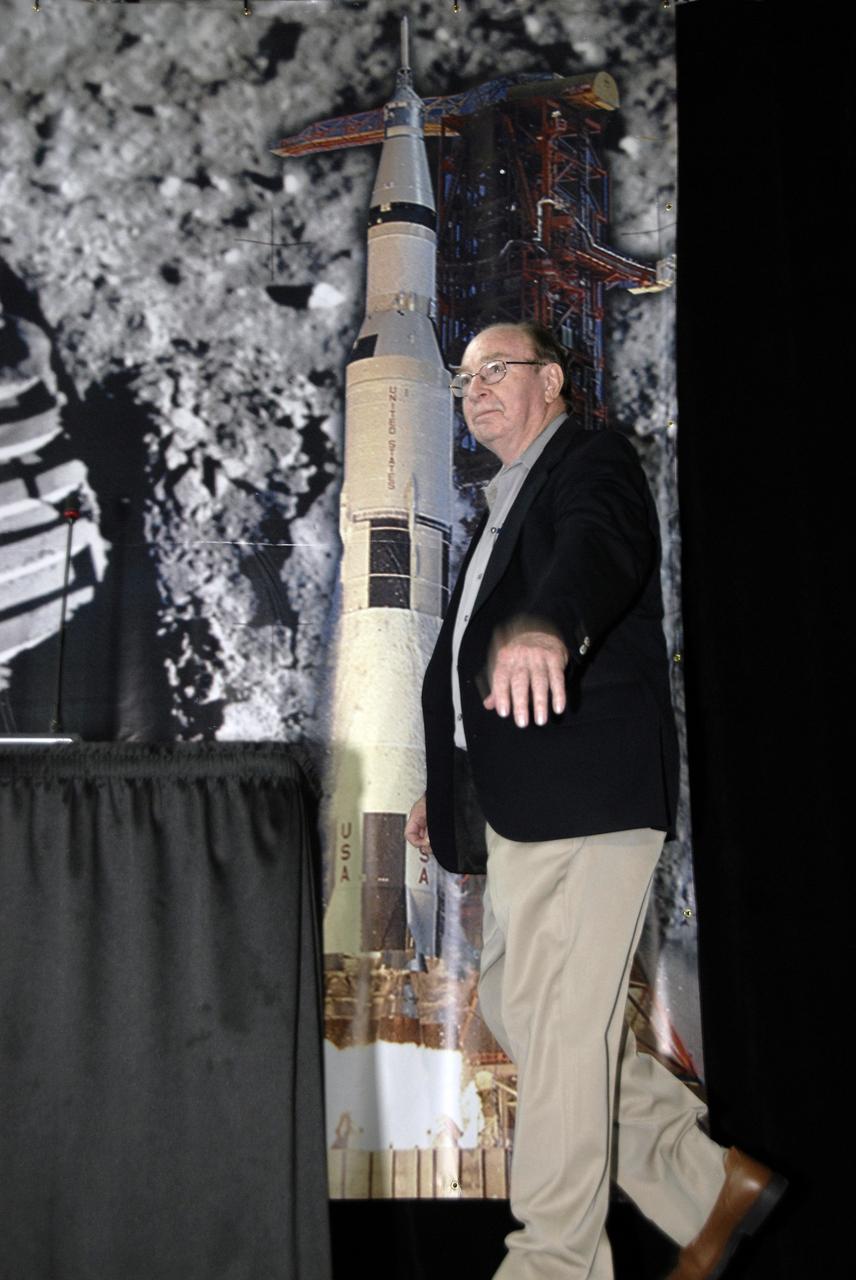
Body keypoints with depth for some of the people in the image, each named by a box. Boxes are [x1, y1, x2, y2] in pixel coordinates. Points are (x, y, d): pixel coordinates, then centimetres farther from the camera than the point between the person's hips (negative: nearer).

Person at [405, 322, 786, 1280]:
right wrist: (445, 787, 27)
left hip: (586, 799, -10)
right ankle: (710, 1184, 24)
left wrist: (544, 628, -49)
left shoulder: (592, 462, -3)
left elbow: (599, 548, -28)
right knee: (513, 1009, 14)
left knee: (561, 1025, -6)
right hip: (520, 811, 10)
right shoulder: (507, 506, 24)